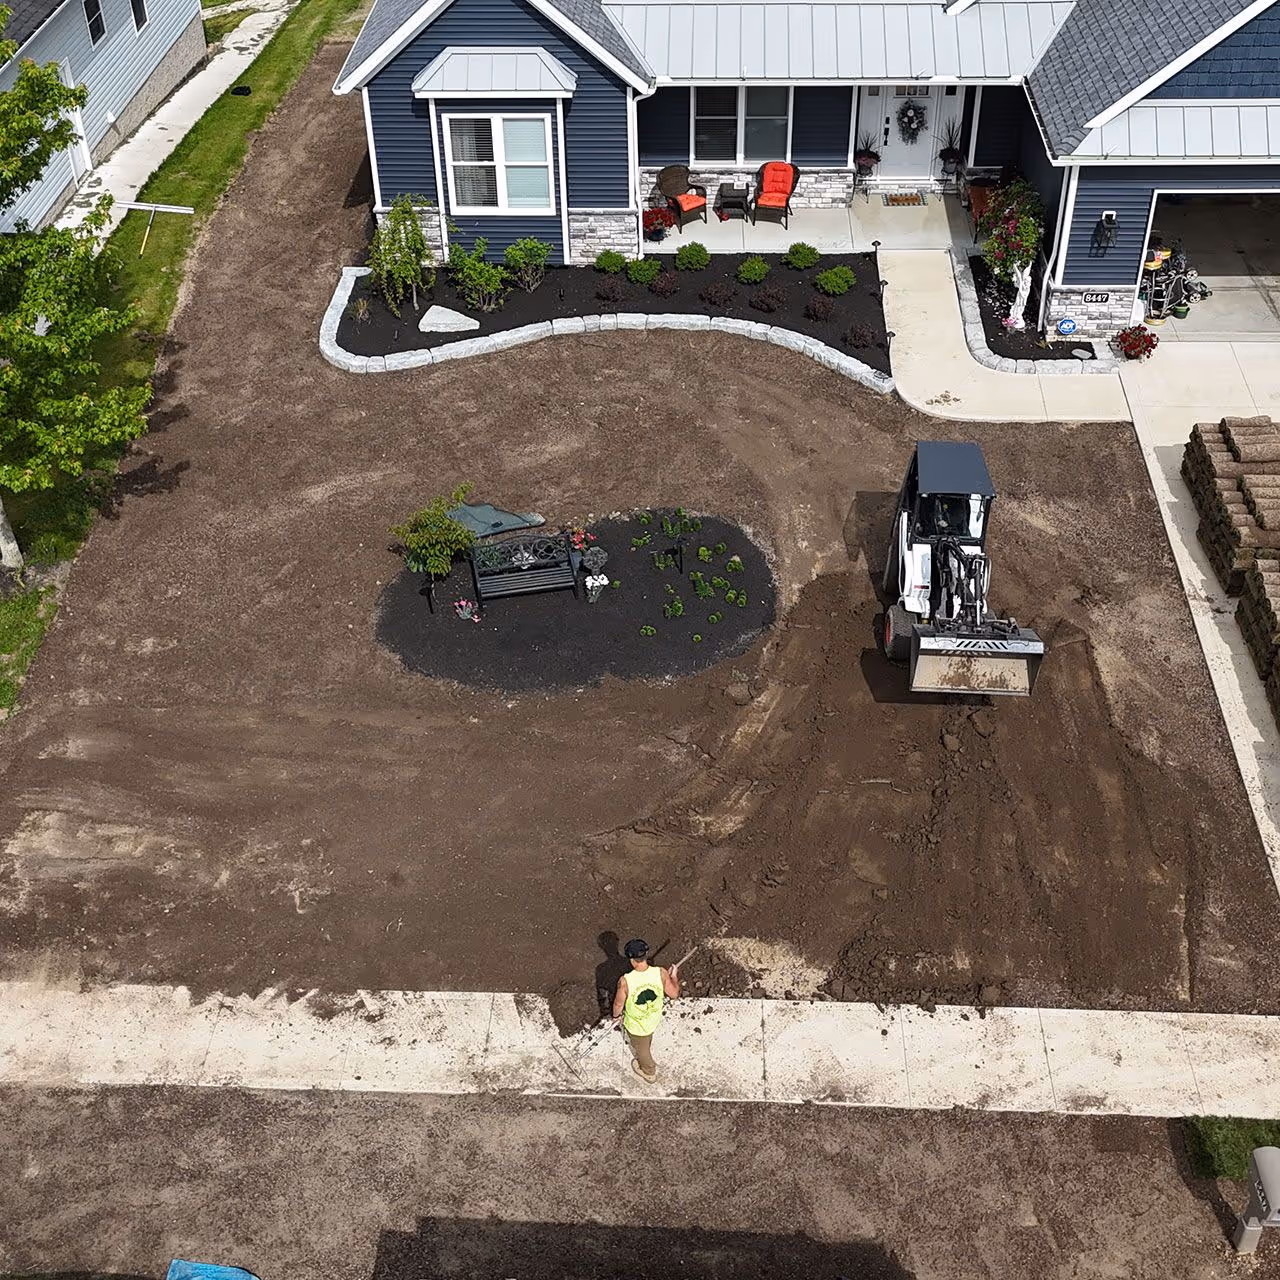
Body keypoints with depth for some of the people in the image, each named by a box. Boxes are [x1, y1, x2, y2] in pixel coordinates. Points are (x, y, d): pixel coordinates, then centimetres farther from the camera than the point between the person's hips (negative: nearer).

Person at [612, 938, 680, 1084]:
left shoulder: (625, 981, -34)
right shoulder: (661, 973, -28)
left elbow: (618, 1004, -16)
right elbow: (673, 994, -12)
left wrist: (616, 1016, 6)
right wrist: (674, 977, 7)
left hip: (636, 1025, -3)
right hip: (654, 1019, 3)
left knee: (641, 1049, 29)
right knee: (647, 1042, 37)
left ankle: (649, 1073, 55)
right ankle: (645, 1057, 67)